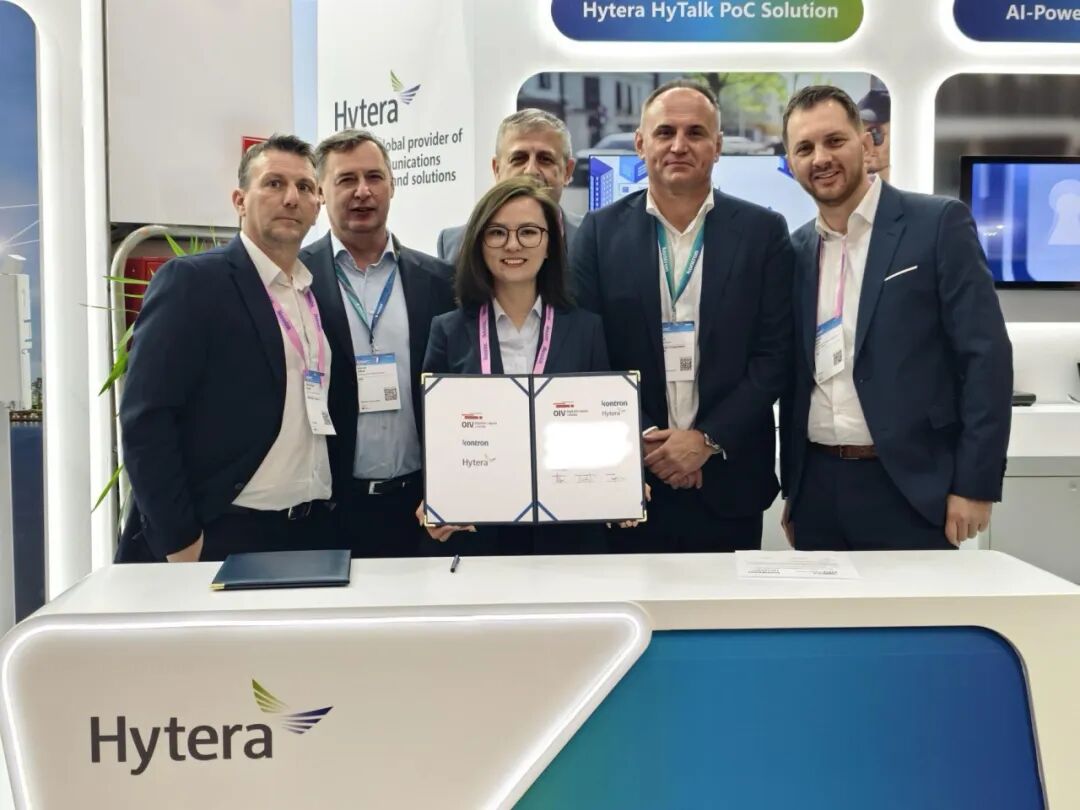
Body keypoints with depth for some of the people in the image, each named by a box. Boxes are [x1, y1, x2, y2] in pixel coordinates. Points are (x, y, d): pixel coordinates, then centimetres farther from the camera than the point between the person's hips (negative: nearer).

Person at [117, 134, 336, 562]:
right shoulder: (190, 281, -7)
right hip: (222, 538, -6)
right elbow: (145, 419, -13)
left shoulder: (320, 292, 12)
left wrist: (330, 512, 9)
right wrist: (180, 540, -15)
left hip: (313, 534, 6)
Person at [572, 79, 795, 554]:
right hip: (628, 478, 0)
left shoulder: (762, 231, 1)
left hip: (729, 478, 0)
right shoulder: (601, 231, 2)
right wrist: (644, 442, -10)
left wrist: (708, 440, -10)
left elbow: (774, 354, -2)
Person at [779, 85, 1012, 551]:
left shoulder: (939, 224, -5)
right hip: (817, 490, 4)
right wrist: (792, 489, 12)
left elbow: (986, 356, -8)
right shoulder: (796, 250, 9)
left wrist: (976, 484, -12)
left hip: (908, 488, -4)